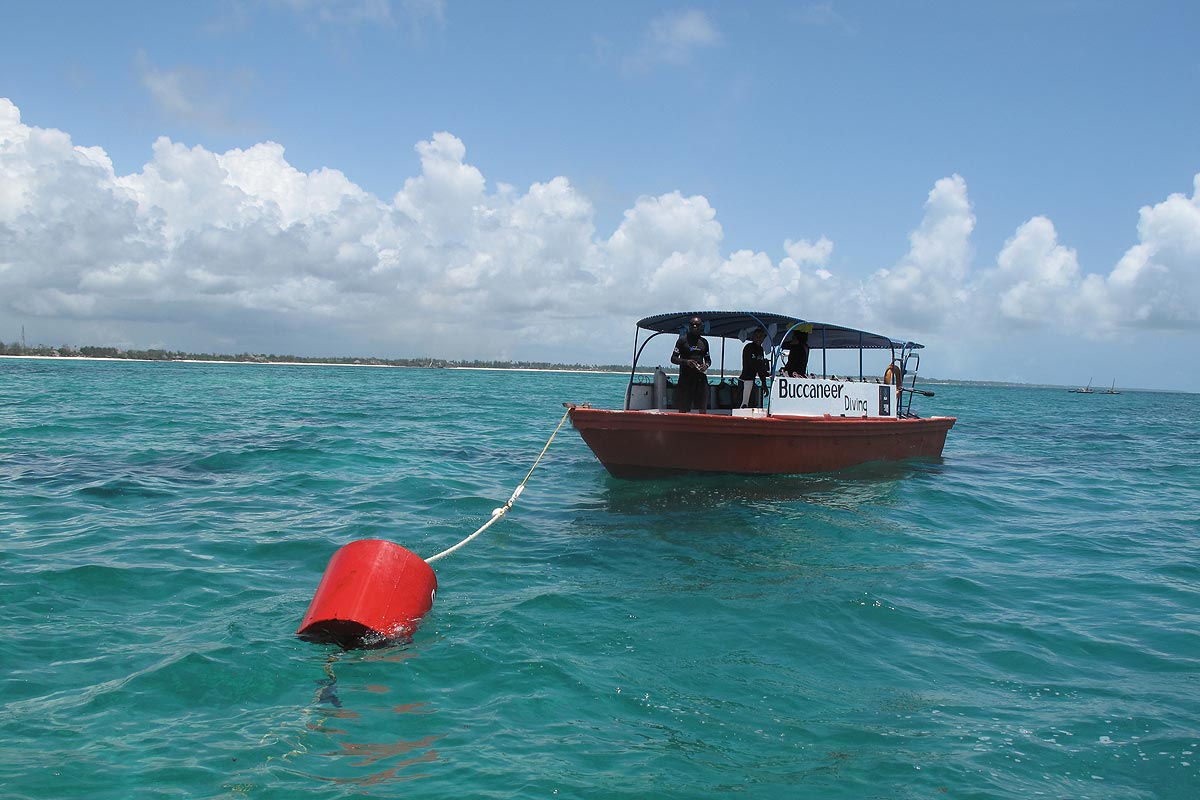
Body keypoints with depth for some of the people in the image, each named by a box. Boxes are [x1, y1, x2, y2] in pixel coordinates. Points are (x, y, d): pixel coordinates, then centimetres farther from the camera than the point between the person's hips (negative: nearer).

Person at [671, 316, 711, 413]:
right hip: (685, 377, -4)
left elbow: (708, 359, 22)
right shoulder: (682, 340, 2)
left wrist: (706, 365, -2)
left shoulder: (704, 342, 15)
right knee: (683, 409, -3)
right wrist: (686, 362, -17)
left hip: (700, 377, 4)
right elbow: (673, 358, 0)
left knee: (703, 409, -1)